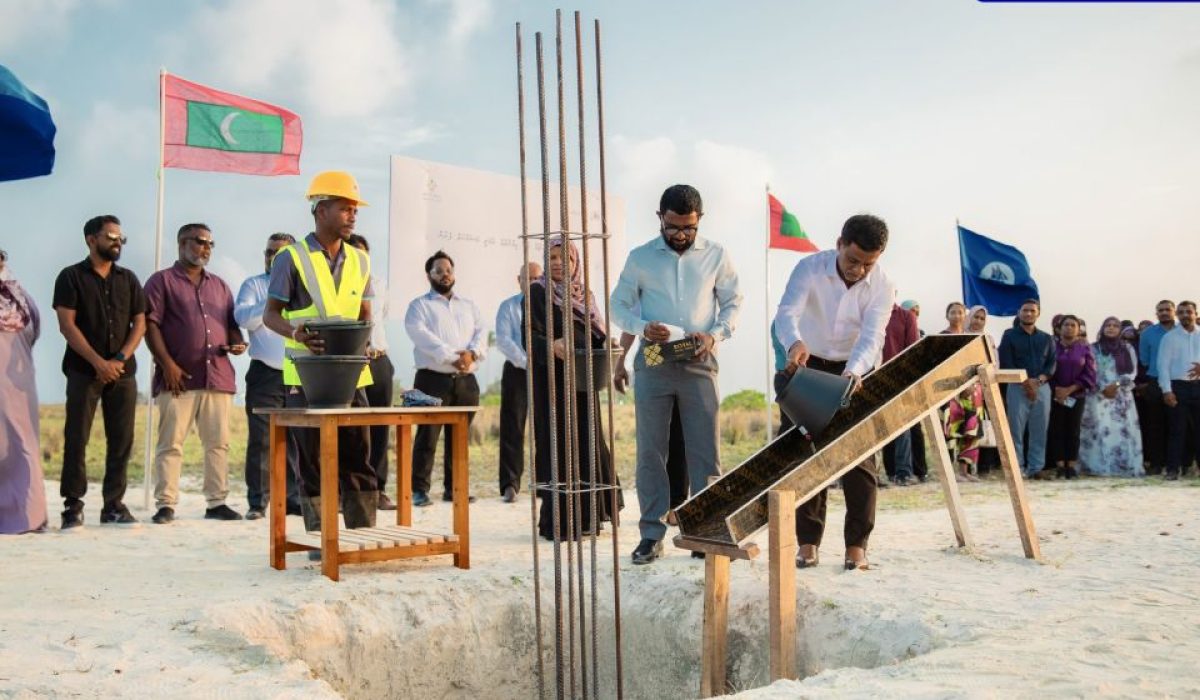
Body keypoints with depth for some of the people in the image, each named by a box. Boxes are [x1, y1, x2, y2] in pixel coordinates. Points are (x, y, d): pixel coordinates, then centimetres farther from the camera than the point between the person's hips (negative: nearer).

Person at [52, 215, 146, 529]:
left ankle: (114, 504, 8)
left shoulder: (128, 279, 14)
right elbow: (67, 324, -6)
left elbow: (139, 324, 8)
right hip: (83, 370, -3)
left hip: (122, 372, 3)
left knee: (121, 440, 2)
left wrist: (119, 360, -7)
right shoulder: (71, 277, 3)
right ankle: (73, 505, 2)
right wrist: (98, 362, -13)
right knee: (76, 438, -3)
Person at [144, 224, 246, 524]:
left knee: (218, 442, 5)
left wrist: (236, 343, 0)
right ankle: (165, 505, 0)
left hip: (218, 376, 5)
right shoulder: (162, 281, 5)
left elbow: (231, 323, 24)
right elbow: (151, 325, -4)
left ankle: (217, 502, 10)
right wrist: (167, 364, -13)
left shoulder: (219, 285, 22)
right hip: (179, 377, -5)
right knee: (171, 443, -4)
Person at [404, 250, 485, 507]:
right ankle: (420, 489, -3)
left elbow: (481, 333, 8)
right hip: (433, 379, -5)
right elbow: (421, 335, -12)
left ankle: (453, 487, 16)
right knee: (427, 435, -7)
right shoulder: (419, 305, 4)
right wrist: (452, 356, -21)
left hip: (466, 380, 5)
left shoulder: (468, 305, 20)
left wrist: (472, 353, -14)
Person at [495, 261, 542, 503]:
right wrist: (527, 362, -15)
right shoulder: (508, 307, 7)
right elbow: (503, 341, -4)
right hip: (517, 371, -1)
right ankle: (510, 484, -1)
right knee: (512, 428, -3)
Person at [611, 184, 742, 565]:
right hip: (653, 363, 0)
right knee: (650, 451, 3)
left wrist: (714, 334, -10)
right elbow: (619, 304, 7)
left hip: (698, 363, 0)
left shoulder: (717, 256, 4)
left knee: (705, 451, 1)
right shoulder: (640, 258, 4)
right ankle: (652, 533, 10)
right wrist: (642, 327, -13)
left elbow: (733, 303, 9)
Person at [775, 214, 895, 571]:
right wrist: (794, 343, -56)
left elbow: (872, 337, -26)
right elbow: (787, 312, -33)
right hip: (809, 367, 0)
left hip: (856, 371, 0)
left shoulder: (882, 286, -16)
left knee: (859, 458, -3)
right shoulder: (809, 268, -19)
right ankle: (807, 542, 8)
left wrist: (853, 373, -46)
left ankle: (856, 545, 4)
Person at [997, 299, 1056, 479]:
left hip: (1042, 388, 3)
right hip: (1017, 387, -3)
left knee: (1039, 430, 1)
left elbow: (1052, 364, 8)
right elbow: (1006, 364, -3)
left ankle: (1036, 467, 6)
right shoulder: (1009, 336, 6)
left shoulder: (1047, 339, 17)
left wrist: (1038, 380, -10)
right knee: (1016, 430, -6)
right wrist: (1025, 382, -12)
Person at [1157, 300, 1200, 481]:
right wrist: (1167, 390, -11)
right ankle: (1173, 468, 1)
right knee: (1177, 429, -1)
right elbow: (1163, 365, -2)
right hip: (1178, 386, -3)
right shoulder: (1169, 337, 3)